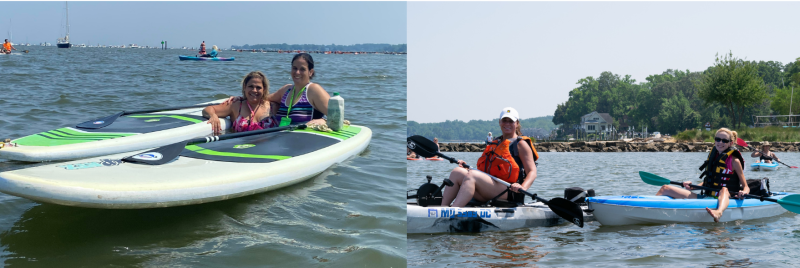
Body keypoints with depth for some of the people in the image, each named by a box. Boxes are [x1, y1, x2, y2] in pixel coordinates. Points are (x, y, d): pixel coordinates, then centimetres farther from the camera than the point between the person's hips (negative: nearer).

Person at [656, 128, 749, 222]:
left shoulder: (734, 161, 0)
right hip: (705, 197, 6)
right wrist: (692, 186, 4)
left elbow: (746, 187, -1)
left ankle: (719, 212, -74)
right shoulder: (712, 156, 15)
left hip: (724, 200, -6)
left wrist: (743, 192, -24)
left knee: (724, 190, -44)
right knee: (666, 189, -4)